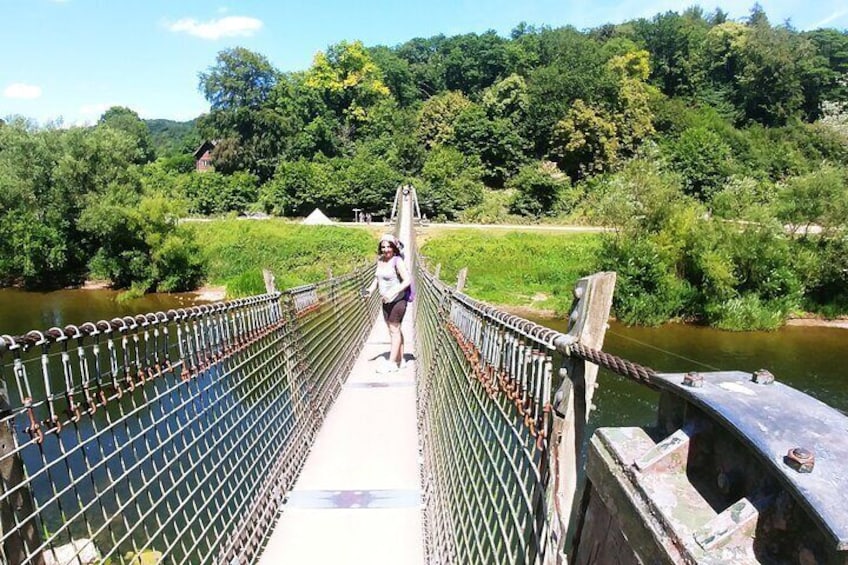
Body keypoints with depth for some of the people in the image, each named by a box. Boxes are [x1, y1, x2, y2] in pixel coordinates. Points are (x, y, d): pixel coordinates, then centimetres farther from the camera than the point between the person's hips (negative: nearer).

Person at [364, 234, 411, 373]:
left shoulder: (397, 261, -14)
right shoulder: (380, 261, 8)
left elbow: (407, 280, -21)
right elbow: (377, 278, 16)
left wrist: (392, 293, -30)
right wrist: (371, 290, -3)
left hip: (398, 300, -8)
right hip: (386, 301, 8)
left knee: (394, 329, -5)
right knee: (393, 330, 12)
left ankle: (391, 363, -1)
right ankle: (400, 360, 22)